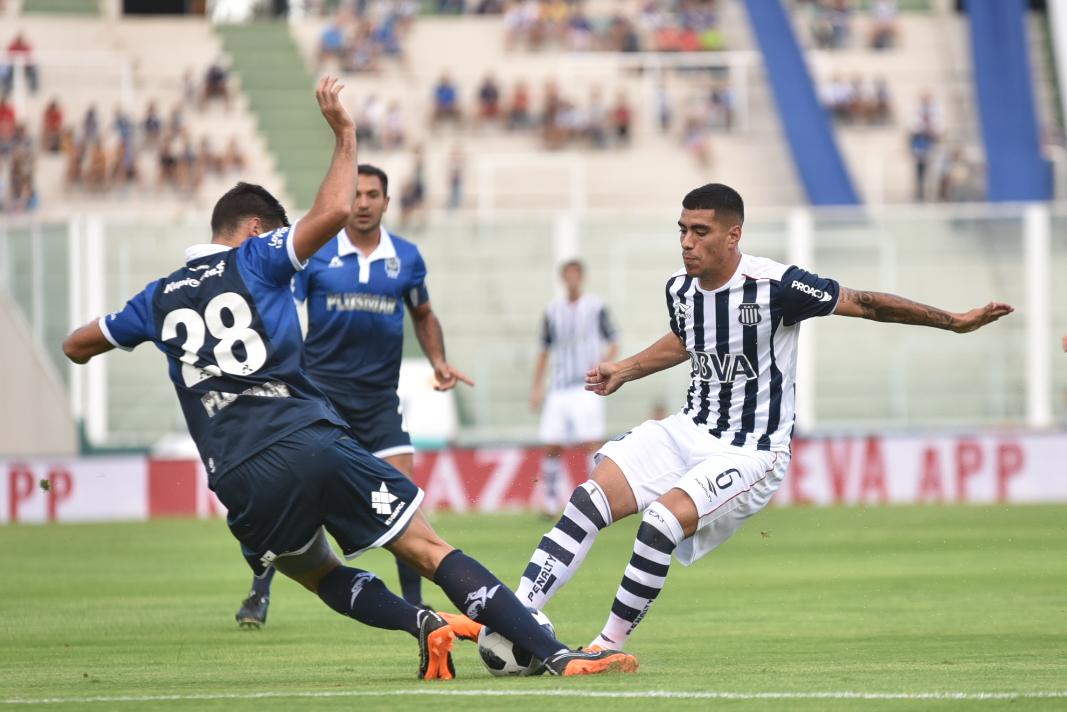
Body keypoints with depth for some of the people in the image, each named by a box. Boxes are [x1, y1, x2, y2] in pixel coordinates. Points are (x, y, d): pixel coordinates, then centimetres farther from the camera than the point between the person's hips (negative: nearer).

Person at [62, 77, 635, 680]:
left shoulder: (160, 297, 18)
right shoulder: (255, 260, 7)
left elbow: (76, 346, 30)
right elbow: (334, 212, -9)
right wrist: (345, 135, 3)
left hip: (241, 480, 3)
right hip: (316, 443, -3)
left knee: (321, 573, 26)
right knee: (431, 551, -4)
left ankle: (423, 625, -2)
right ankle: (555, 653, -16)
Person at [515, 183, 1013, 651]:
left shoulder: (775, 286, -19)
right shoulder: (679, 289, 1)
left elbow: (863, 304, -9)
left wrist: (955, 321, -7)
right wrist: (621, 372, 28)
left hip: (749, 452, -6)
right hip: (688, 433, 6)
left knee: (663, 518, -28)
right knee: (591, 498, -12)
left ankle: (611, 645, -15)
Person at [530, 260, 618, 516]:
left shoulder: (596, 307, 2)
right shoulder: (552, 312, 12)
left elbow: (613, 344, 6)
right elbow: (544, 351, 18)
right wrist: (536, 387, 13)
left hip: (587, 387, -3)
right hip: (559, 389, 3)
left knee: (591, 444, -14)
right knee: (551, 447, -2)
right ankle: (550, 503, 7)